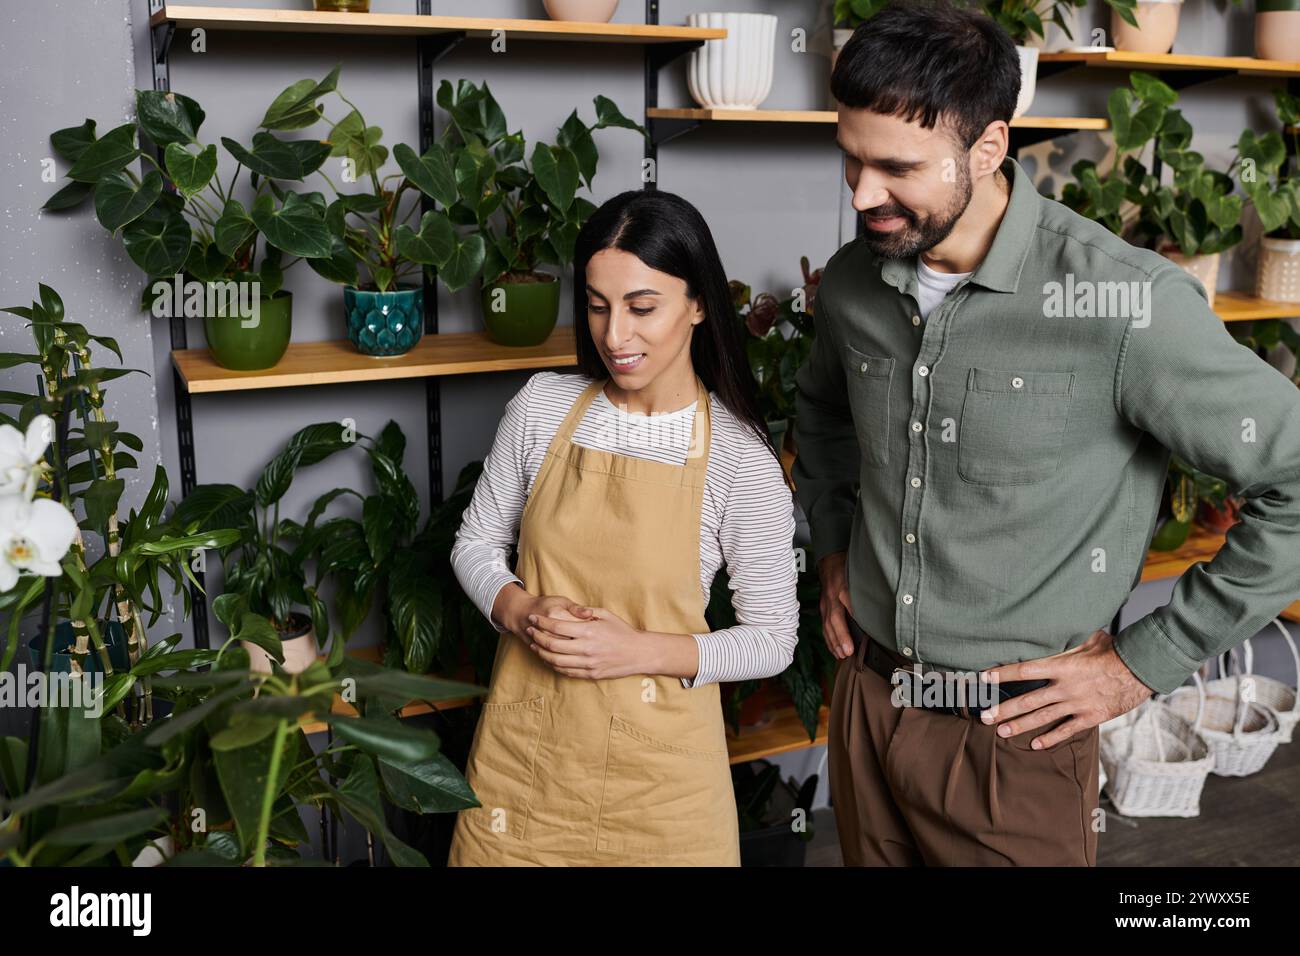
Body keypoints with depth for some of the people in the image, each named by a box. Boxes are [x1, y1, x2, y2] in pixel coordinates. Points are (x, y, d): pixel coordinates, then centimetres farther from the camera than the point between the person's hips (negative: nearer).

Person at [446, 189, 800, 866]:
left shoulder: (740, 459, -12)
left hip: (653, 766, -2)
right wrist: (519, 609, -13)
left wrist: (644, 650, -19)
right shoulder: (543, 407, -4)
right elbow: (477, 542, 7)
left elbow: (772, 640, -6)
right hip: (524, 742, 3)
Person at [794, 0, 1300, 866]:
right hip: (865, 702, 5)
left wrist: (1144, 662, -13)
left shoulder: (1124, 303, -22)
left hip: (1016, 735, -5)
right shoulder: (852, 283, -3)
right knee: (867, 854, 23)